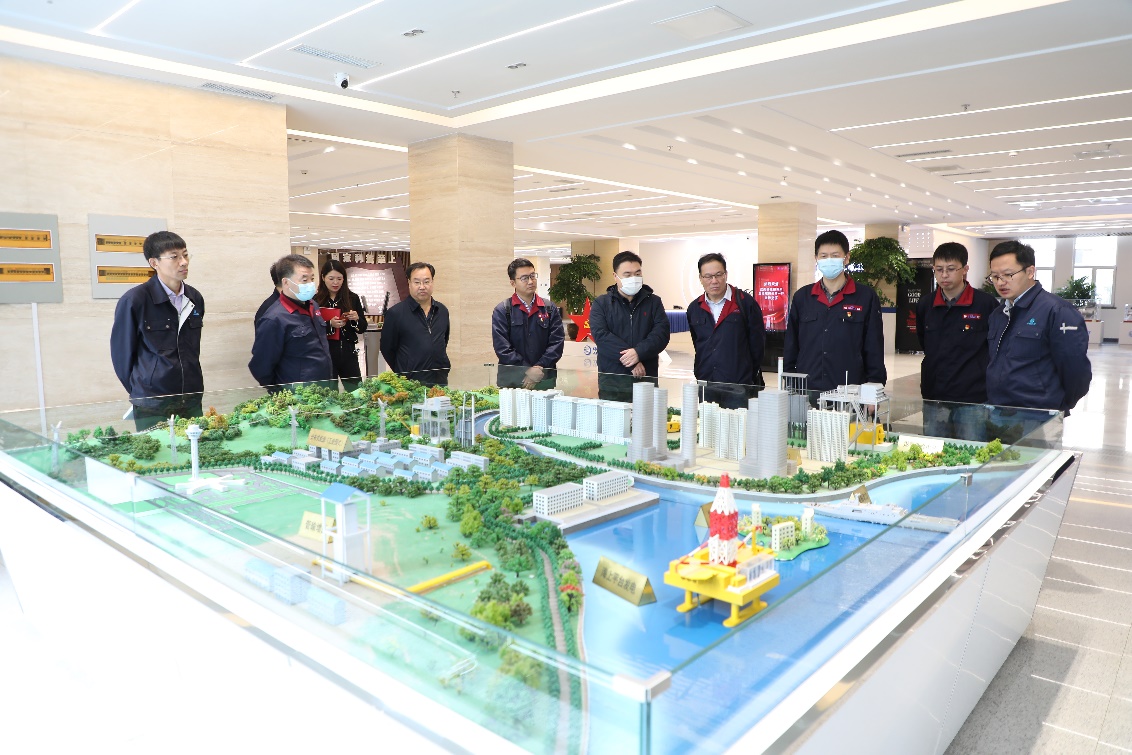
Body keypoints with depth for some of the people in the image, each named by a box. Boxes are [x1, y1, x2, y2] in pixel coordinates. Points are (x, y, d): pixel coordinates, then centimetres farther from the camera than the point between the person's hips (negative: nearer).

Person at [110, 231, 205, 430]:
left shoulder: (195, 298, 4)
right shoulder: (134, 300, -11)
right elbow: (122, 353, -1)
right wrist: (139, 391, 7)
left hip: (192, 399, 5)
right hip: (152, 406, -4)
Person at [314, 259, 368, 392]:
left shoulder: (352, 298, 3)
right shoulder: (316, 301, -2)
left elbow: (363, 328, 7)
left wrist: (357, 319, -13)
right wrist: (330, 325, -19)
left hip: (348, 354, 2)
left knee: (356, 391, 5)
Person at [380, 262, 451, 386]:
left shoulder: (443, 311, 9)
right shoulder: (395, 313, -6)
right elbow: (387, 349, -1)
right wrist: (403, 373, 3)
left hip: (440, 381, 5)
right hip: (410, 384, -4)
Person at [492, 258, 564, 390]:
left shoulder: (550, 309, 9)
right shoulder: (501, 311, 2)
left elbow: (557, 342, 1)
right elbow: (502, 347, -6)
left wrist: (540, 369, -12)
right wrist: (527, 371, -15)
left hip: (545, 380, 2)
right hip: (511, 381, -2)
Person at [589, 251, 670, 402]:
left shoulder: (653, 302, 11)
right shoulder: (601, 303, 6)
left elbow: (662, 333, -1)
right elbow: (600, 335, -8)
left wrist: (639, 352, -19)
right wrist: (632, 362, -15)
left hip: (646, 378, 1)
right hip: (611, 381, -1)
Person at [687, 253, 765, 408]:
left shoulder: (745, 302, -2)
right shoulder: (694, 308, 10)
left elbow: (757, 344, 1)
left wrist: (754, 380, 4)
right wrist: (699, 375, 15)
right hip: (704, 387, 4)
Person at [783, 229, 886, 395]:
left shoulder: (866, 297, 2)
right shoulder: (802, 297, 9)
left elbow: (874, 350, 2)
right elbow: (790, 349, 11)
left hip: (850, 393, -2)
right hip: (806, 391, 2)